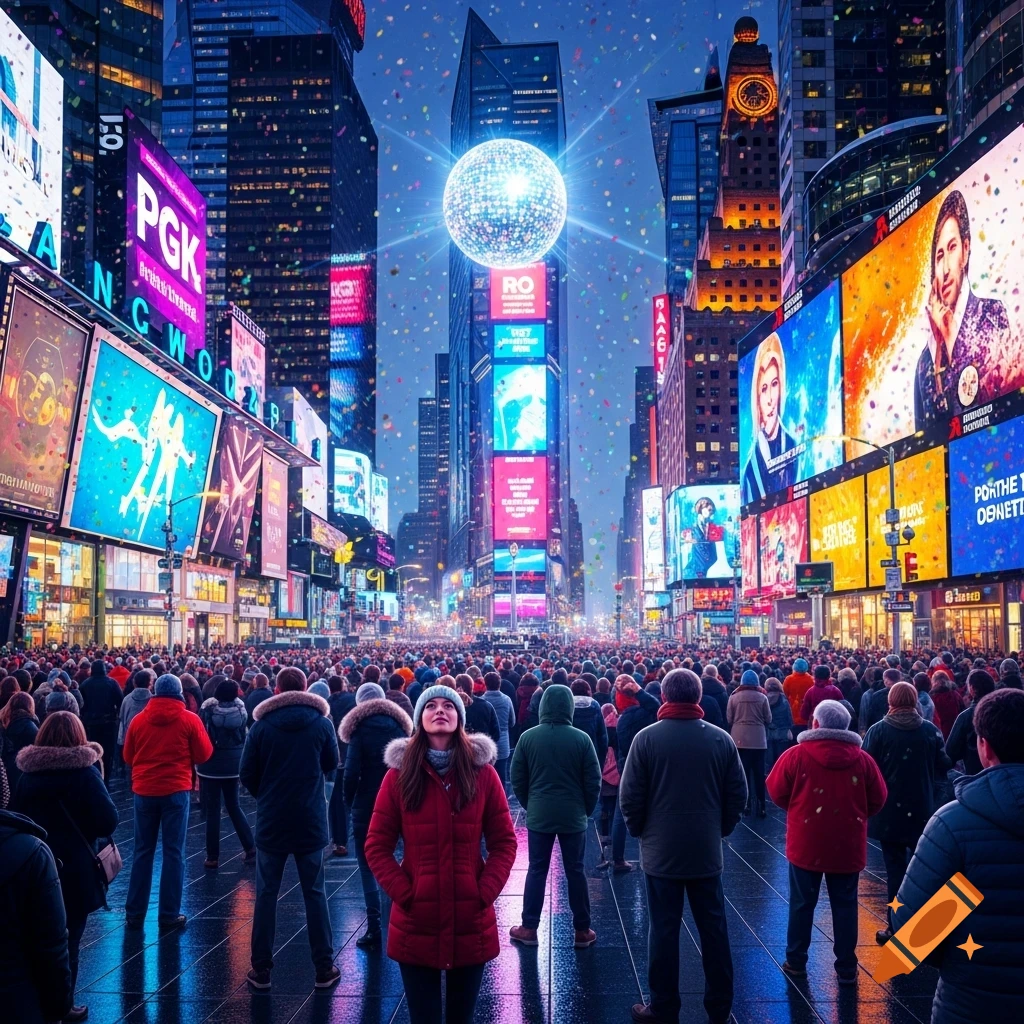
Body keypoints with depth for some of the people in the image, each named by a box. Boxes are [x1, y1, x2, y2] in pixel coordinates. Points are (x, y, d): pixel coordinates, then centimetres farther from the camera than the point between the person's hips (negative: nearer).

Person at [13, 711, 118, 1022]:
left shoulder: (28, 773, 1)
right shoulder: (83, 772, -14)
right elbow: (108, 822, -12)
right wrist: (97, 778, -3)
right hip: (73, 873, -5)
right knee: (67, 941, 9)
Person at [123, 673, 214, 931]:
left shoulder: (139, 719, 3)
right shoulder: (189, 719, -5)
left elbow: (128, 757, 12)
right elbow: (204, 755, 0)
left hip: (144, 790, 3)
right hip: (175, 790, -3)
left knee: (143, 852, 11)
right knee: (173, 852, 3)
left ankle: (134, 912, 15)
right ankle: (169, 915, 4)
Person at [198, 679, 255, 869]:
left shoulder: (208, 709, -12)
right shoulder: (240, 709, -3)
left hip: (211, 764, -3)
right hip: (233, 763, 4)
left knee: (212, 810, 3)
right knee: (233, 806, 17)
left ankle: (213, 857, 6)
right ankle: (250, 848, 15)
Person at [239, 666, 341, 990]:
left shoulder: (261, 725, -7)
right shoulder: (322, 722, -5)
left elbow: (246, 775, -4)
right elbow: (331, 764, 7)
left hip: (271, 821, -1)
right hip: (311, 821, 1)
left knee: (266, 894, 9)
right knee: (314, 893, 9)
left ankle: (261, 970, 12)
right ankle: (324, 968, 12)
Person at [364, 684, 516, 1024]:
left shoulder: (482, 772, 0)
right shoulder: (400, 774, -2)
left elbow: (505, 842, 2)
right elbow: (376, 846, -1)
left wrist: (484, 894, -9)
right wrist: (405, 894, -11)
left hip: (471, 922, 1)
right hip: (416, 923, -1)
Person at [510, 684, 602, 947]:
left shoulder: (528, 737, -6)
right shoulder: (581, 739, -9)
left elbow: (517, 779, 0)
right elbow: (594, 781, -4)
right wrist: (585, 809, 10)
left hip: (539, 815, 1)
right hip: (573, 816, 0)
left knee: (536, 870, 10)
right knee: (575, 871, 8)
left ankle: (529, 929, 14)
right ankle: (582, 931, 15)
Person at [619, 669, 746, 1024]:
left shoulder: (647, 738, -11)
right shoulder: (721, 739, -4)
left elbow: (630, 795, -9)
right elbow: (738, 794, 1)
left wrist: (640, 831, 7)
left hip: (661, 851, -2)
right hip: (707, 851, 2)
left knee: (664, 929, 6)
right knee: (713, 928, 12)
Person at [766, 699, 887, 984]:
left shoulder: (796, 755, -11)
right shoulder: (862, 759, -5)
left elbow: (777, 792, -3)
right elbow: (877, 800, 2)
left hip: (806, 843, -1)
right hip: (847, 846, 1)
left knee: (802, 904, 12)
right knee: (845, 905, 12)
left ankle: (796, 961, 22)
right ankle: (847, 968, 17)